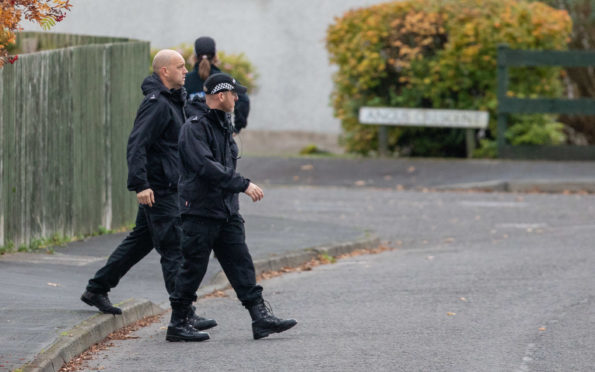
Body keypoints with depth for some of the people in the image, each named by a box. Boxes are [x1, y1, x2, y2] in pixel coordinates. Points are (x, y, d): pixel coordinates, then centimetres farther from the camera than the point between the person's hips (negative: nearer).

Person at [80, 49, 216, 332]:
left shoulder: (173, 101, 15)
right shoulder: (156, 103, -17)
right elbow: (136, 145, -24)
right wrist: (140, 184, -30)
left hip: (169, 186, 10)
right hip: (157, 190, -10)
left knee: (140, 240, 18)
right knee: (174, 250, -9)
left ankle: (96, 289, 28)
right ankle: (184, 315, -8)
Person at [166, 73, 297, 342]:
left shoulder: (223, 126, 16)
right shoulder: (195, 128, -13)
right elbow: (206, 167, -24)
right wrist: (243, 185, -24)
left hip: (227, 213, 8)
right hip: (200, 212, -8)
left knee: (242, 266, 2)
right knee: (193, 269, -2)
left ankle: (261, 318, 0)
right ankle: (177, 325, 7)